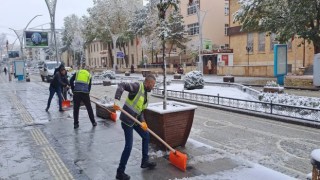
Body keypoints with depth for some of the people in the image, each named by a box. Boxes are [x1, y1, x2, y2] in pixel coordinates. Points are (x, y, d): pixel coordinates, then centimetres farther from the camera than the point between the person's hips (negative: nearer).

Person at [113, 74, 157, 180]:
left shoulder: (145, 94, 12)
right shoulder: (137, 86, -15)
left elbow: (140, 110, 10)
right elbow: (121, 85, -25)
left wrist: (143, 121, -6)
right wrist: (117, 100, -37)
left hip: (135, 120, 10)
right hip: (127, 120, -10)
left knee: (146, 136, 19)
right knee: (129, 146, -8)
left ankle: (145, 161, 35)